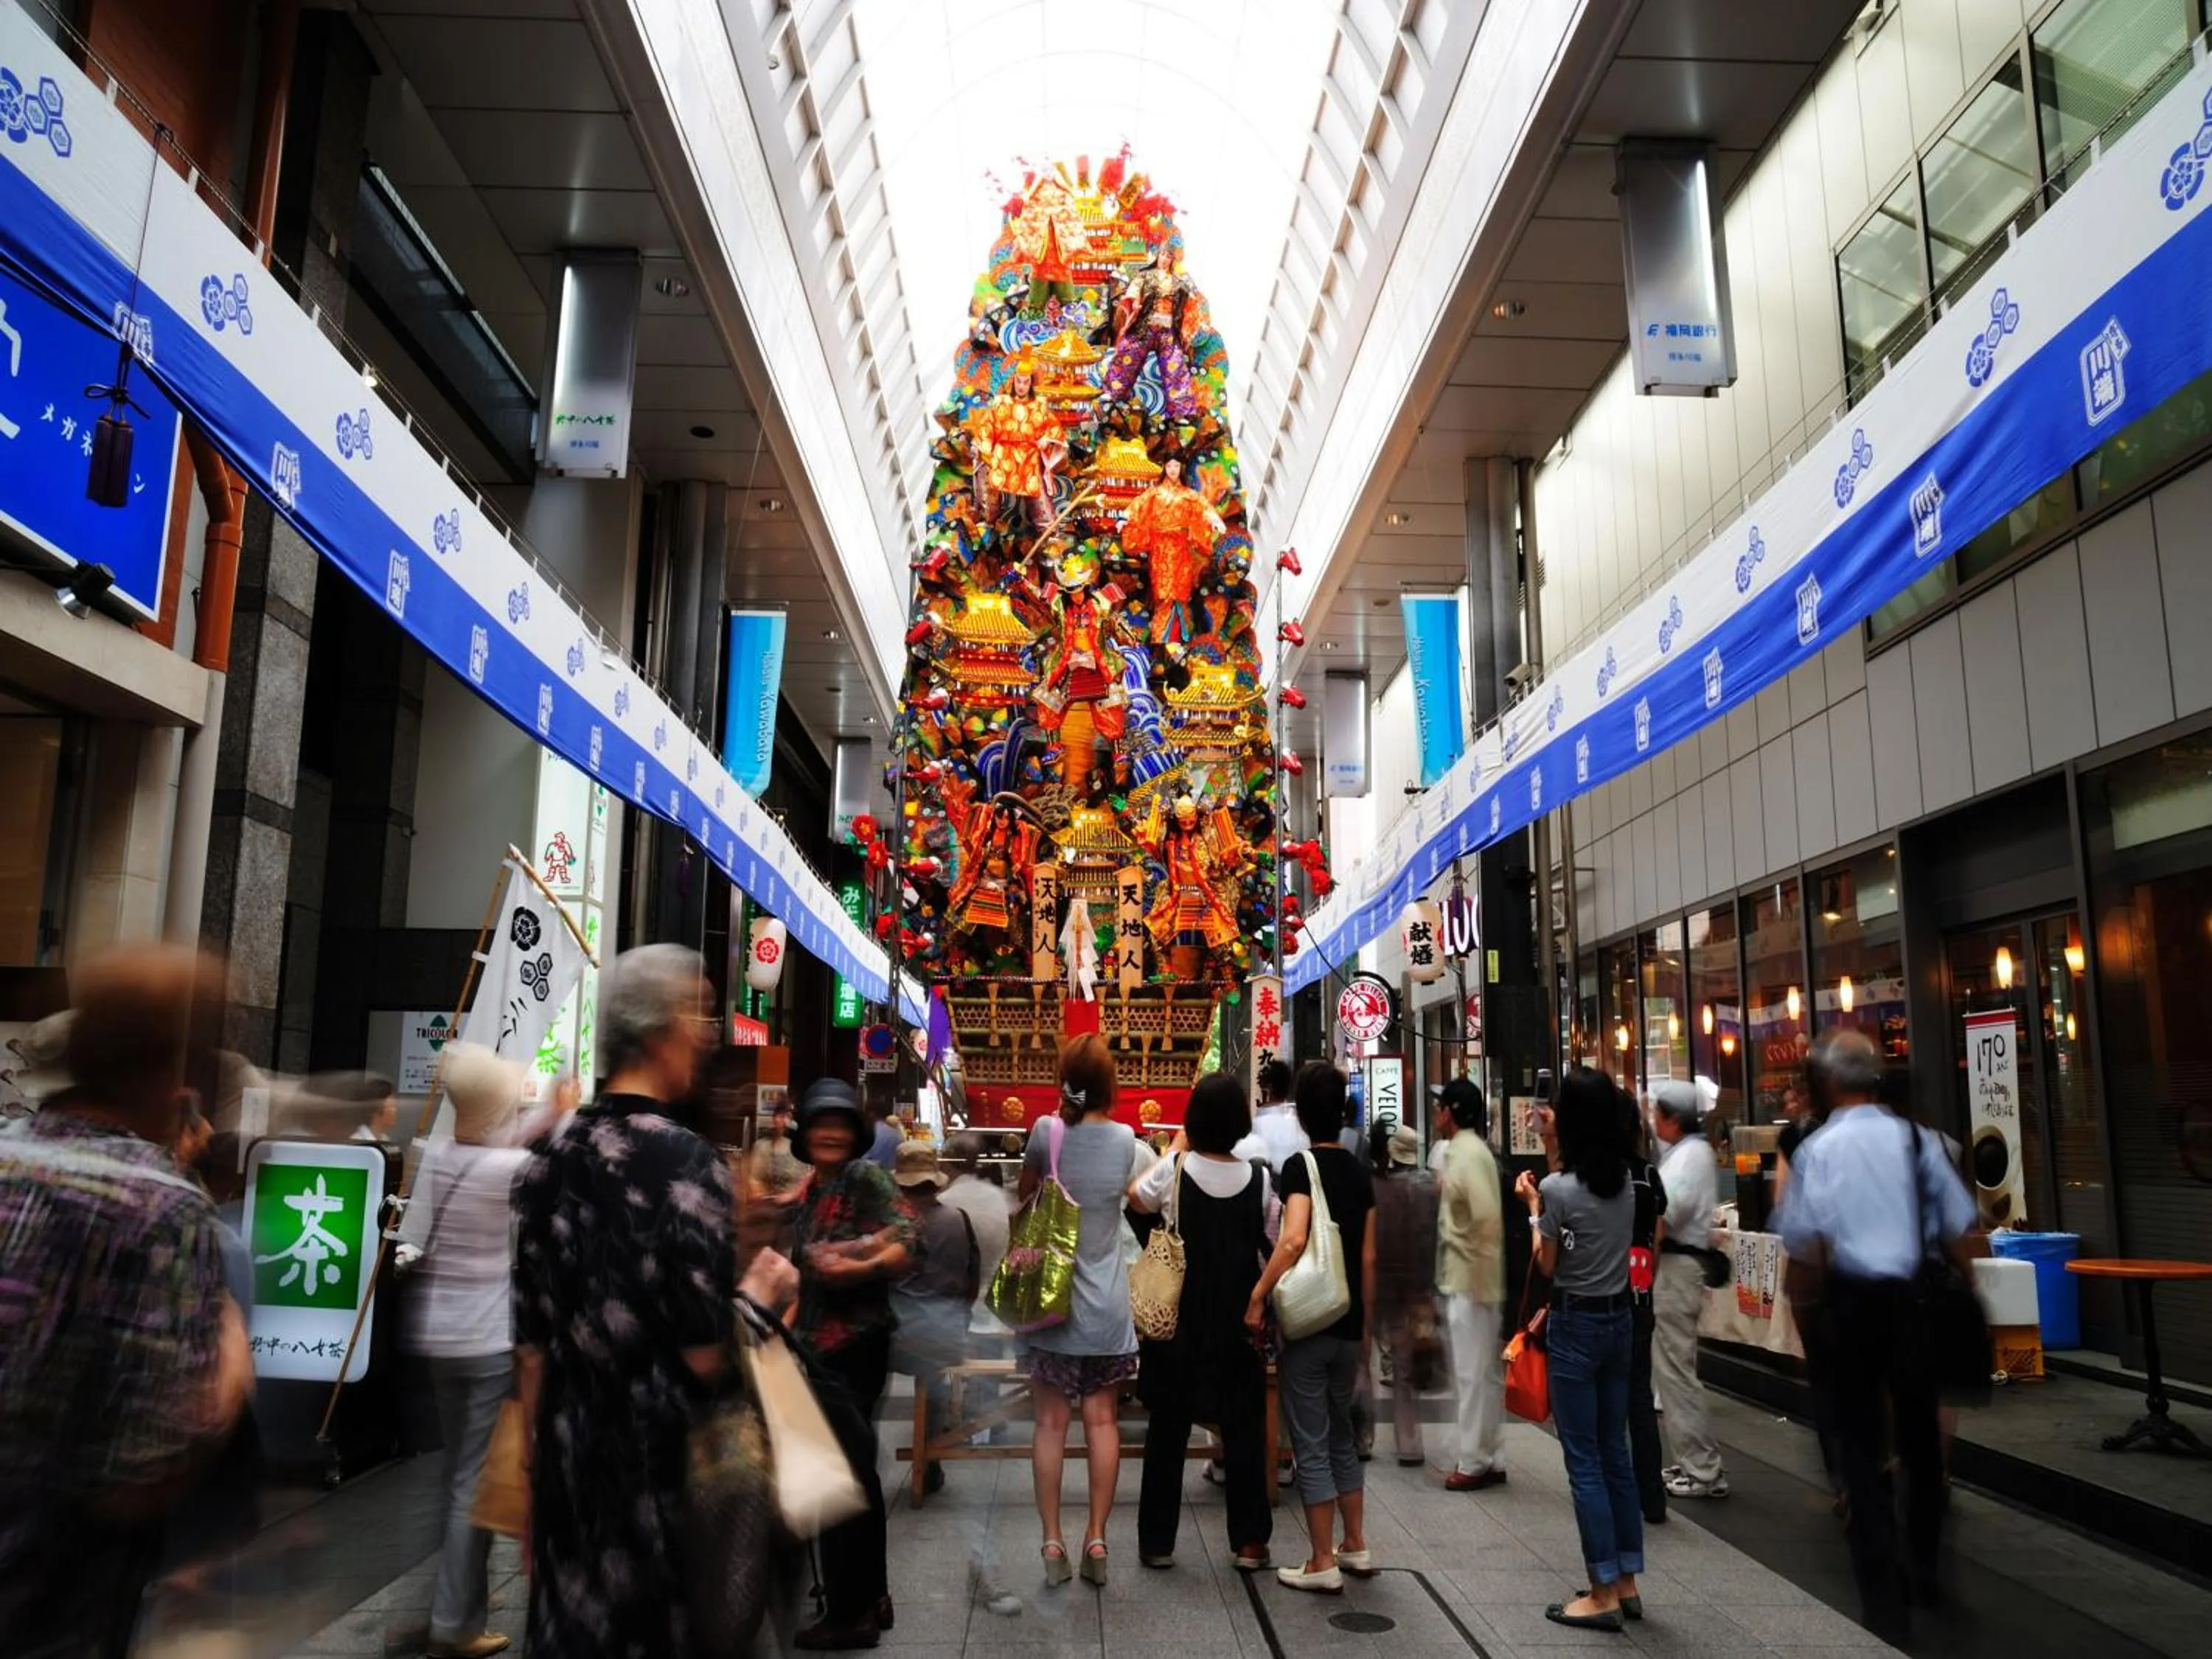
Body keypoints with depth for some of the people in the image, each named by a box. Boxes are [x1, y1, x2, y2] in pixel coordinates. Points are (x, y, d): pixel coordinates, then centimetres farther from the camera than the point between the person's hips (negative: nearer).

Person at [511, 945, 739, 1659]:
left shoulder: (550, 1156, 1)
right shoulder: (686, 1160, -18)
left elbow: (530, 1338, 8)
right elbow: (704, 1355, -20)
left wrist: (542, 1452, 17)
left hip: (567, 1446, 6)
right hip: (662, 1458, -6)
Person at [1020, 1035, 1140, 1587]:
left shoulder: (1047, 1133, -11)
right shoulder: (1125, 1139, -4)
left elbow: (1023, 1197, 6)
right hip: (1105, 1305, 2)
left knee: (1051, 1423, 5)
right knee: (1102, 1421, 9)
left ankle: (1052, 1543, 9)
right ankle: (1096, 1540, 13)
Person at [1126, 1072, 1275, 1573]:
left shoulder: (1175, 1169, -11)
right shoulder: (1257, 1180, -7)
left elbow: (1135, 1198, 7)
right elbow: (1272, 1246, 0)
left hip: (1178, 1320, -1)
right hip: (1238, 1320, 1)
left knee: (1168, 1427, 9)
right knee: (1243, 1427, 10)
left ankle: (1157, 1541, 16)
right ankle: (1249, 1542, 14)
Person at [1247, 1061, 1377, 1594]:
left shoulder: (1302, 1165, -13)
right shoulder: (1359, 1171, 6)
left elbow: (1294, 1239, -27)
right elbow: (1368, 1258, 10)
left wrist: (1257, 1297, -19)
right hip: (1349, 1325, 6)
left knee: (1312, 1444, 3)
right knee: (1341, 1435, 20)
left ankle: (1323, 1565, 9)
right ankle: (1356, 1547, 28)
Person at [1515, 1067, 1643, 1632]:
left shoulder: (1557, 1187, -17)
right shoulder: (1624, 1181, 2)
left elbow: (1546, 1265, -8)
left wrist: (1532, 1207, 3)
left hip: (1576, 1325, -7)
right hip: (1619, 1318, 7)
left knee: (1584, 1461, 1)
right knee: (1616, 1454, 14)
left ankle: (1604, 1594, 6)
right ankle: (1627, 1583, 21)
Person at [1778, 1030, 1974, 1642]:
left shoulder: (1818, 1148, -8)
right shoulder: (1917, 1139, -2)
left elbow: (1805, 1242, -10)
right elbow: (1956, 1229, 1)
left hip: (1853, 1299, -3)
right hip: (1917, 1298, 3)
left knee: (1861, 1442, 9)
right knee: (1920, 1431, 20)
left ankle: (1884, 1594, 9)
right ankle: (1923, 1569, 37)